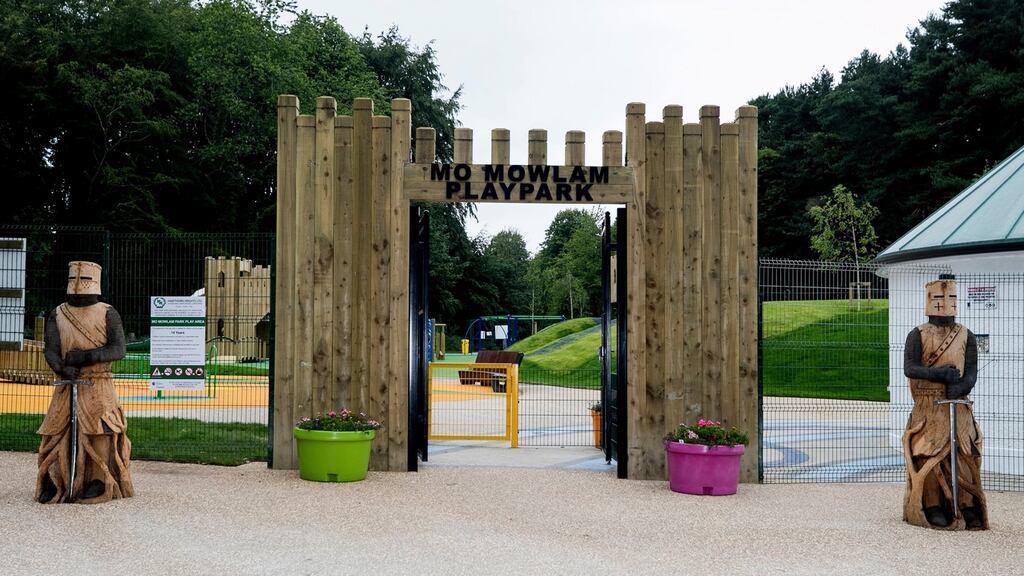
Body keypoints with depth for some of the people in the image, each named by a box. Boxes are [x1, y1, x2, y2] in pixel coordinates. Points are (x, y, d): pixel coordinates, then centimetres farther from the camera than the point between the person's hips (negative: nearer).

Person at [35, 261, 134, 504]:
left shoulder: (108, 314, 2)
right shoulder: (57, 315, 11)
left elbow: (118, 350, -7)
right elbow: (50, 350, 0)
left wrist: (86, 356, -19)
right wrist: (63, 368, -21)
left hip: (98, 386, -3)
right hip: (66, 386, 3)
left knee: (99, 432, -9)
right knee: (56, 434, 0)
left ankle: (99, 484, 1)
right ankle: (54, 482, 10)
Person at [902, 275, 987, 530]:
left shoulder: (966, 337, 9)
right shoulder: (918, 335, 3)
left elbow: (971, 373, 0)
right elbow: (909, 368, -10)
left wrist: (959, 387, -20)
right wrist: (940, 373, -21)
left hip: (957, 407, 2)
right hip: (927, 408, -2)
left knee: (964, 456, -4)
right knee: (928, 457, -5)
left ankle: (969, 509, 6)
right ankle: (934, 509, 5)